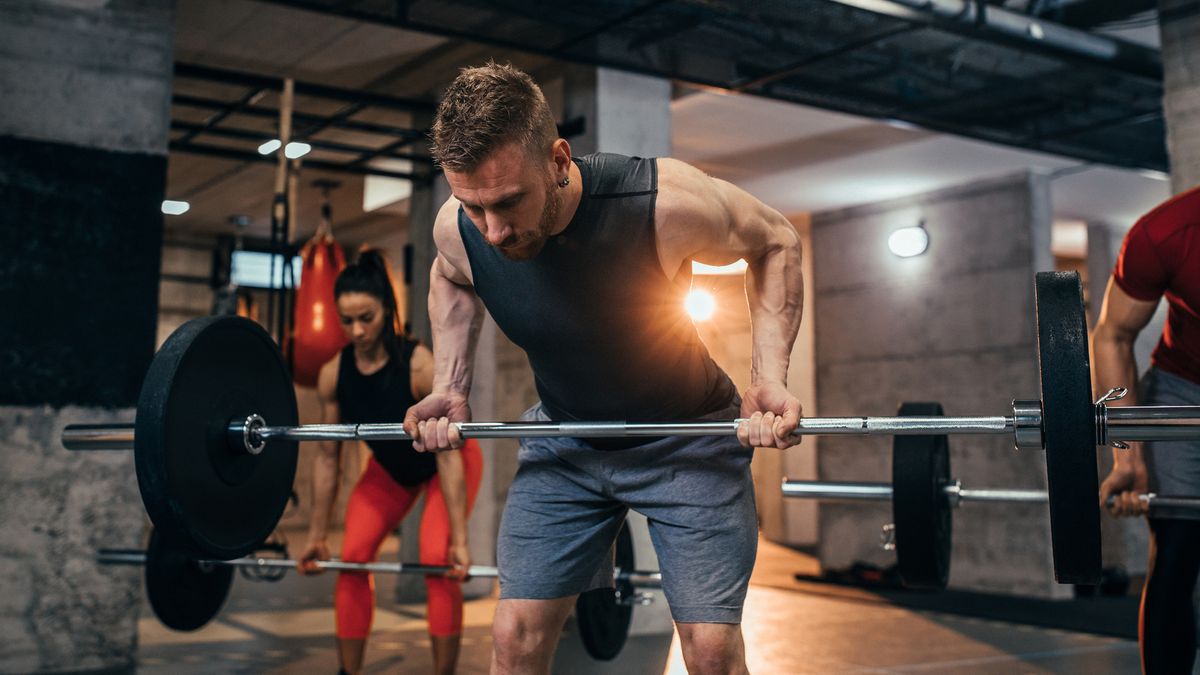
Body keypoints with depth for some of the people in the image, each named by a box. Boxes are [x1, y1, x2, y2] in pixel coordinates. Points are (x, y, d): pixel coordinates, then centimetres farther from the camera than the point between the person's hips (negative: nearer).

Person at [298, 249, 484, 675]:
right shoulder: (333, 375, -21)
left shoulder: (422, 366, -35)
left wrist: (460, 540, -32)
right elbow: (328, 457, -10)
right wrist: (316, 535, -6)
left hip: (447, 463, -4)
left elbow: (447, 453, -31)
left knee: (437, 560, -20)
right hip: (389, 467, 5)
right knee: (352, 558, -6)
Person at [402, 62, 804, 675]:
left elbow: (774, 241, -11)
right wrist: (448, 387, -4)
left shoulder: (663, 204, -32)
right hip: (563, 438, 3)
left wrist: (770, 377, -21)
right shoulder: (457, 230, -20)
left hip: (687, 439, -3)